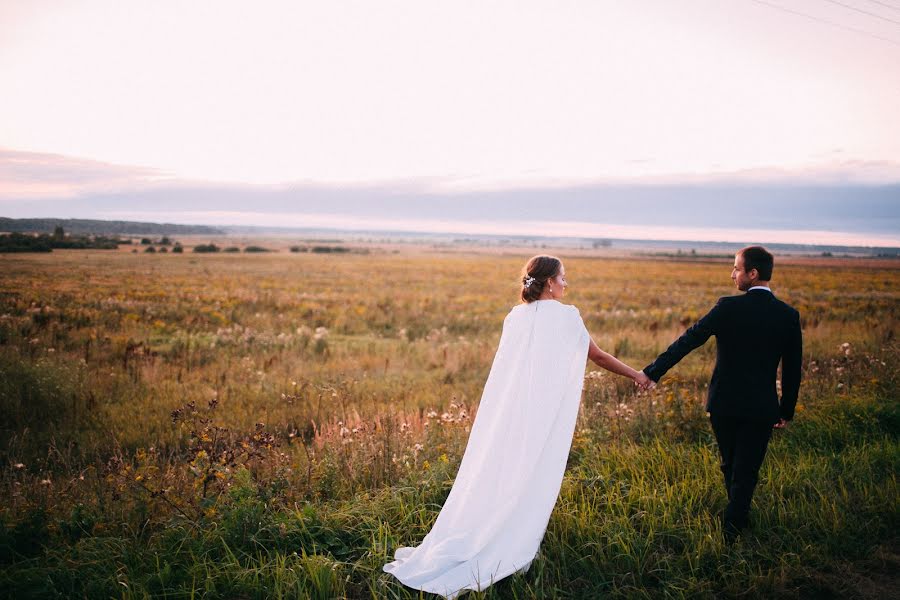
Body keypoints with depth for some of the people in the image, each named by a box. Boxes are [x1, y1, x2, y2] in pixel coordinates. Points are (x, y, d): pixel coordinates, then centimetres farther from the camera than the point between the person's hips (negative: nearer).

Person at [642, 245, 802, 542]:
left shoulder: (728, 307, -13)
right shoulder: (789, 315, -3)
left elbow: (689, 340, -13)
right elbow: (792, 370, 2)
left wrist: (652, 372, -9)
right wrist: (786, 411, 13)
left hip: (724, 403, 0)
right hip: (761, 408, 1)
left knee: (730, 465, 21)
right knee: (746, 471, 9)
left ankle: (740, 517, 40)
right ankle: (731, 530, 10)